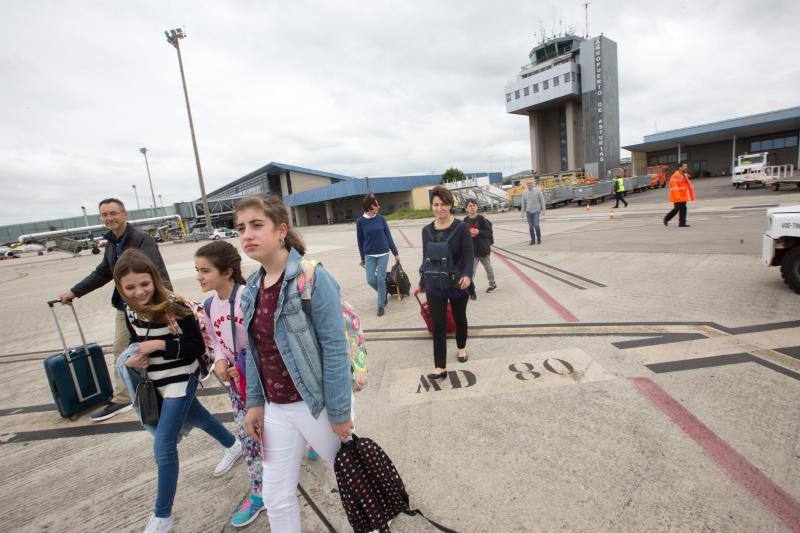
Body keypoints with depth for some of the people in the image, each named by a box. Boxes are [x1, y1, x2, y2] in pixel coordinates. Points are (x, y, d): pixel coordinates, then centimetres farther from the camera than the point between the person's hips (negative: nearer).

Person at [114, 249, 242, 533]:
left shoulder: (174, 306, -24)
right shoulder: (131, 310, -3)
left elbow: (198, 346, -20)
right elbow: (136, 343, 12)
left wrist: (161, 345, -29)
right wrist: (132, 359, -9)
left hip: (180, 380, -8)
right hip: (156, 382, 8)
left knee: (163, 446, -5)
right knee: (195, 417, 26)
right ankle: (233, 445, 54)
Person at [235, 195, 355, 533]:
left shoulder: (312, 278, -20)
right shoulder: (252, 287, 2)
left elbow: (335, 349, -20)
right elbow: (255, 350, 9)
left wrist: (338, 412, -17)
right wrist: (255, 402, 8)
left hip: (317, 403, -5)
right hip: (276, 407, 6)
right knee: (277, 497, 16)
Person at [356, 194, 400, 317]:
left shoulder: (381, 219, -1)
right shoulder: (360, 221, -4)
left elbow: (388, 236, 2)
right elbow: (360, 241, 3)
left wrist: (395, 253, 2)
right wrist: (362, 258, 9)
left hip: (383, 254, 0)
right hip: (369, 255, 0)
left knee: (381, 279, 1)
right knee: (371, 280, -1)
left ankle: (381, 305, 16)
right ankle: (383, 292, 31)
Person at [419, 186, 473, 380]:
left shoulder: (461, 228, -9)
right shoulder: (427, 230, 3)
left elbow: (468, 254, -15)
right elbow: (425, 257, 10)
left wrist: (467, 275, -33)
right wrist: (422, 282, 15)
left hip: (457, 284, -2)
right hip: (434, 286, 2)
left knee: (459, 318, 20)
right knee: (438, 325, 0)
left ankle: (461, 347, 47)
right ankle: (440, 367, 7)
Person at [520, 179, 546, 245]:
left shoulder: (537, 190, -5)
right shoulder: (524, 192, 2)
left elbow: (542, 201, -2)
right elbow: (523, 203, 8)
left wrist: (543, 210, -5)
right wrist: (523, 212, 5)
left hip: (536, 211, -2)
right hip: (528, 212, 3)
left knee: (536, 225, -14)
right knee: (531, 226, 2)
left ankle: (539, 238, 6)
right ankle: (533, 240, 13)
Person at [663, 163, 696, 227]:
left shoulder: (685, 175, 15)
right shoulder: (675, 176, -13)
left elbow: (687, 185, 20)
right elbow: (674, 186, -20)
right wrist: (677, 195, -26)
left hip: (683, 196, 8)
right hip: (677, 196, -8)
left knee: (683, 209, 4)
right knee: (677, 209, -6)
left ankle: (682, 223, 7)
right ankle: (667, 218, 15)